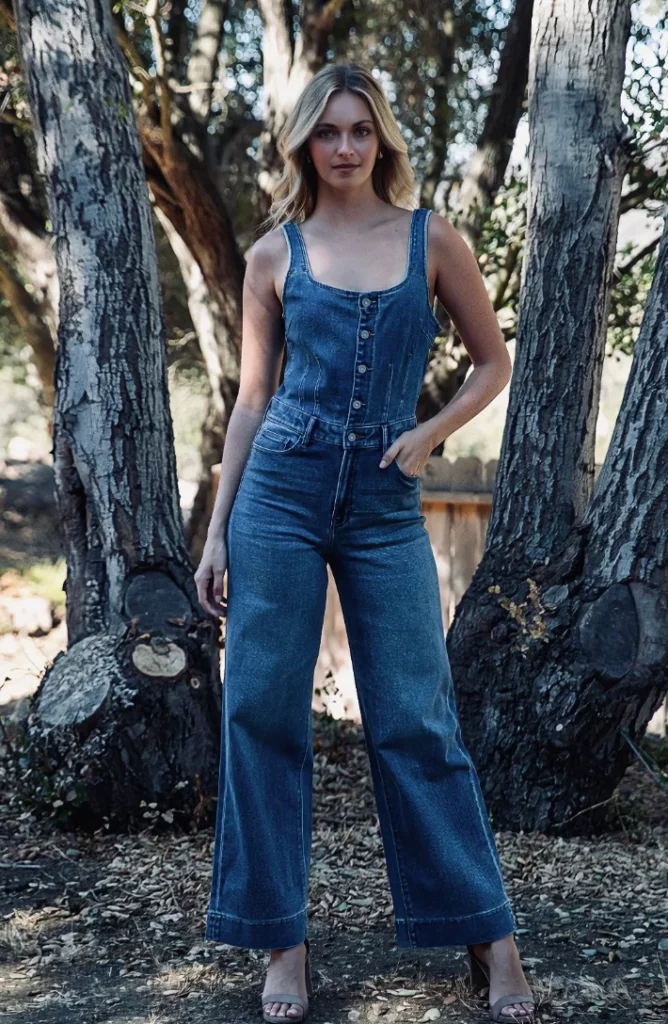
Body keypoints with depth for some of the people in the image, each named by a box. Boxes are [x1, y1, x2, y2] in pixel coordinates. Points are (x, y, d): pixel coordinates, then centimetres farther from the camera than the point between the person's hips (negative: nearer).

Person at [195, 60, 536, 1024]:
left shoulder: (432, 239, 5)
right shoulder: (275, 253, 6)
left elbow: (494, 360, 12)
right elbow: (253, 397, 8)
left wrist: (431, 433, -6)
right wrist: (216, 531, 4)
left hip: (386, 502, -1)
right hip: (279, 491, 1)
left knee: (416, 720, 0)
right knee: (262, 711, 0)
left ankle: (488, 933, 13)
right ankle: (284, 939, 12)